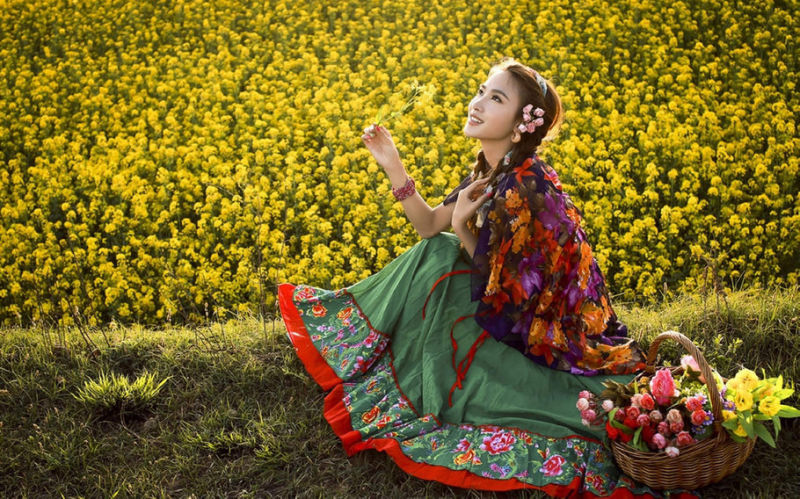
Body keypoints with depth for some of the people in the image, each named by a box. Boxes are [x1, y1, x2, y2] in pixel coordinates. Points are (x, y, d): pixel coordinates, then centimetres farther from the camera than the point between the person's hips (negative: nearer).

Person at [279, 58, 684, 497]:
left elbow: (500, 283, -17)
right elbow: (429, 227, 4)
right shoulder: (491, 173, 0)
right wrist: (392, 164, -4)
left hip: (551, 336, -8)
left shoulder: (524, 188, -27)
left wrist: (461, 226, -19)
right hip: (520, 315, 8)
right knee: (434, 252, 8)